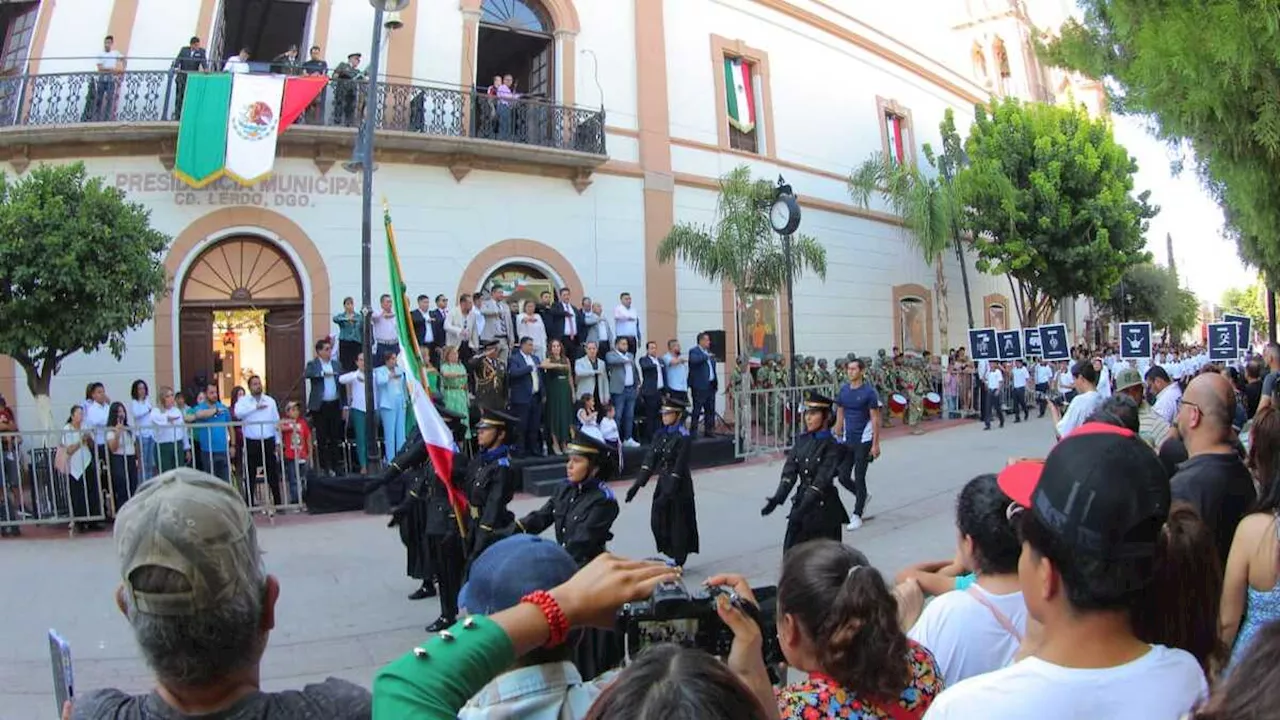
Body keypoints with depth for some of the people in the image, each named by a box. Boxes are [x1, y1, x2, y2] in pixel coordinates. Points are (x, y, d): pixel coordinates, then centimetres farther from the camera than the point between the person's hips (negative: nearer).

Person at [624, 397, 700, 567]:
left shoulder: (683, 437, -15)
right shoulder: (661, 435, 6)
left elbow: (679, 466, -20)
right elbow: (650, 460, 1)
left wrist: (668, 492, -24)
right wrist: (638, 483, -8)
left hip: (679, 486, -7)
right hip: (663, 482, 7)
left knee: (678, 524, 4)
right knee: (657, 521, 9)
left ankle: (678, 562, 19)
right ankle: (670, 557, 27)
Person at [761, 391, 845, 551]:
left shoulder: (832, 446, -12)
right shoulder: (802, 440, 4)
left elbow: (822, 481, -20)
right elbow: (789, 473, -3)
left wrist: (802, 509, -27)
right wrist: (777, 499, -17)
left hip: (823, 508, -5)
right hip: (801, 501, 5)